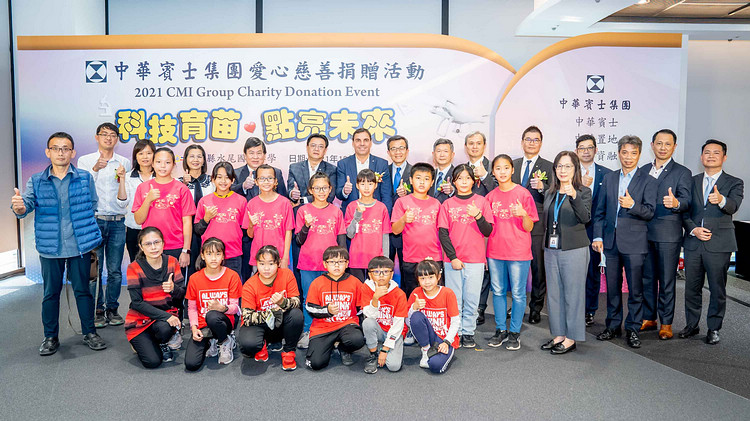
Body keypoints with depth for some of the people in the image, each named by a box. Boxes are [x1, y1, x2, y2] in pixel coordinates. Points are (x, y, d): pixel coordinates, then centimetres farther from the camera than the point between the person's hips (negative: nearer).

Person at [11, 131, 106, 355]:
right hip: (50, 248, 1)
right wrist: (19, 207, -35)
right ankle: (50, 337, 24)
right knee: (51, 293, 10)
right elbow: (27, 204, -12)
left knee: (83, 290, 9)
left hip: (80, 246, -1)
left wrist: (83, 229, -1)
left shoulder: (85, 178, 1)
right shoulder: (36, 182, 2)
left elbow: (93, 204, 5)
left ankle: (89, 333, 22)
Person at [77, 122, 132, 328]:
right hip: (94, 220, -1)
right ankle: (98, 310, 10)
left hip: (117, 222, 2)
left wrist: (122, 177, -8)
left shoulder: (124, 163, 11)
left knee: (115, 270, 5)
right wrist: (95, 169, -17)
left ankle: (112, 309, 16)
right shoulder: (85, 160, 6)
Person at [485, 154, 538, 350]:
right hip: (495, 252, 4)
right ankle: (501, 330, 23)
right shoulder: (491, 196, 7)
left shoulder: (523, 193, -4)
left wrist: (523, 214, -23)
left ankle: (515, 333, 14)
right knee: (498, 292, 11)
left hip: (518, 252, -4)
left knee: (518, 293, 2)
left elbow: (529, 228, -6)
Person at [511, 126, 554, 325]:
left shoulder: (549, 167, 2)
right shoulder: (512, 165, 12)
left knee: (538, 267, 3)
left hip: (537, 226, -3)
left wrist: (542, 187, -22)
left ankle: (536, 308, 15)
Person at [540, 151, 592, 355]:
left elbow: (585, 218, -22)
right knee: (554, 294, 11)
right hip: (551, 249, 6)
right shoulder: (549, 193, 13)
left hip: (574, 250, -6)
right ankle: (558, 334, 22)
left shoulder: (583, 192, -4)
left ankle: (571, 338, 10)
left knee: (573, 294, 0)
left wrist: (574, 197, -34)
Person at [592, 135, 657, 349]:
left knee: (635, 289, 2)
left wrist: (633, 205, -28)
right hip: (610, 241, 4)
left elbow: (650, 212, -9)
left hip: (634, 243, -3)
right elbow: (600, 211, 12)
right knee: (612, 287, 11)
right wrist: (598, 236, 4)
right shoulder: (609, 179, 11)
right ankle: (613, 326, 23)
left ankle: (633, 329, 15)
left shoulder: (648, 181, 0)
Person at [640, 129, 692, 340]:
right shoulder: (643, 170, 13)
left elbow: (686, 201, -13)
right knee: (646, 278, 11)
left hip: (668, 235, -4)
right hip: (644, 233, 4)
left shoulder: (682, 173, -1)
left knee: (666, 281, 2)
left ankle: (666, 323, 12)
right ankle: (648, 318, 23)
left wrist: (676, 203, -34)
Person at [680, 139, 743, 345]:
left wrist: (721, 200, -40)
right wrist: (693, 229, -9)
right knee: (692, 287, 10)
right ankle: (691, 325, 25)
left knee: (717, 289, 3)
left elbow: (733, 206, -17)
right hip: (693, 243, 3)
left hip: (719, 245, -3)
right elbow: (684, 211, 8)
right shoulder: (692, 181, 11)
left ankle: (714, 329, 17)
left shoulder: (734, 183, 2)